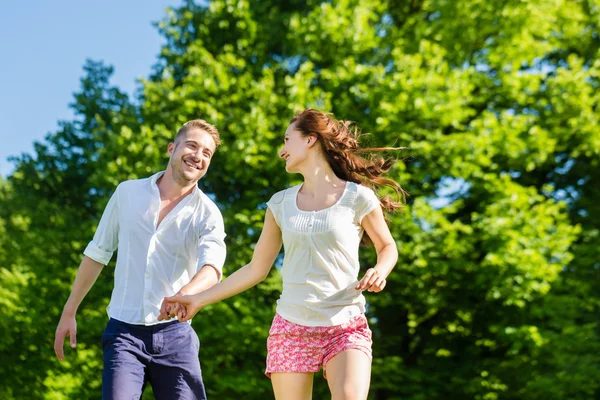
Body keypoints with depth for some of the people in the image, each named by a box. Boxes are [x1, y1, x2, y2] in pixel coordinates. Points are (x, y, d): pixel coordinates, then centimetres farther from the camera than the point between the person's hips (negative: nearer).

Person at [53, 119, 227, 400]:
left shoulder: (207, 214, -1)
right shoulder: (127, 192, 6)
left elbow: (212, 266, -21)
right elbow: (97, 253, 14)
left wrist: (185, 293, -43)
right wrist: (69, 312, 13)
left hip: (175, 334, 0)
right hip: (123, 331, 0)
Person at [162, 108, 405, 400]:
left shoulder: (358, 198, -3)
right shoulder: (281, 204, 8)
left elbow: (387, 247, 11)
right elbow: (256, 269, 13)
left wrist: (379, 272, -12)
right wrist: (199, 299, 10)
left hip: (346, 328, -3)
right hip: (290, 328, 3)